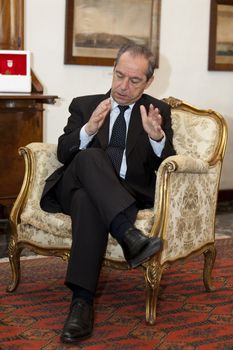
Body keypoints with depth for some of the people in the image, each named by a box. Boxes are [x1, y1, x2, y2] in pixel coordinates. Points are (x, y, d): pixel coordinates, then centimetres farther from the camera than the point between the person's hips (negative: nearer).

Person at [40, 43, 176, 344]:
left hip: (130, 194, 0)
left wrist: (157, 136, -19)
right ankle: (130, 236, -49)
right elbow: (63, 154, 3)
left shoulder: (158, 111, 15)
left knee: (88, 200, -37)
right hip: (77, 186, 1)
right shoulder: (84, 105, 17)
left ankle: (82, 301, -44)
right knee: (91, 155, -35)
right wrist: (88, 129, -18)